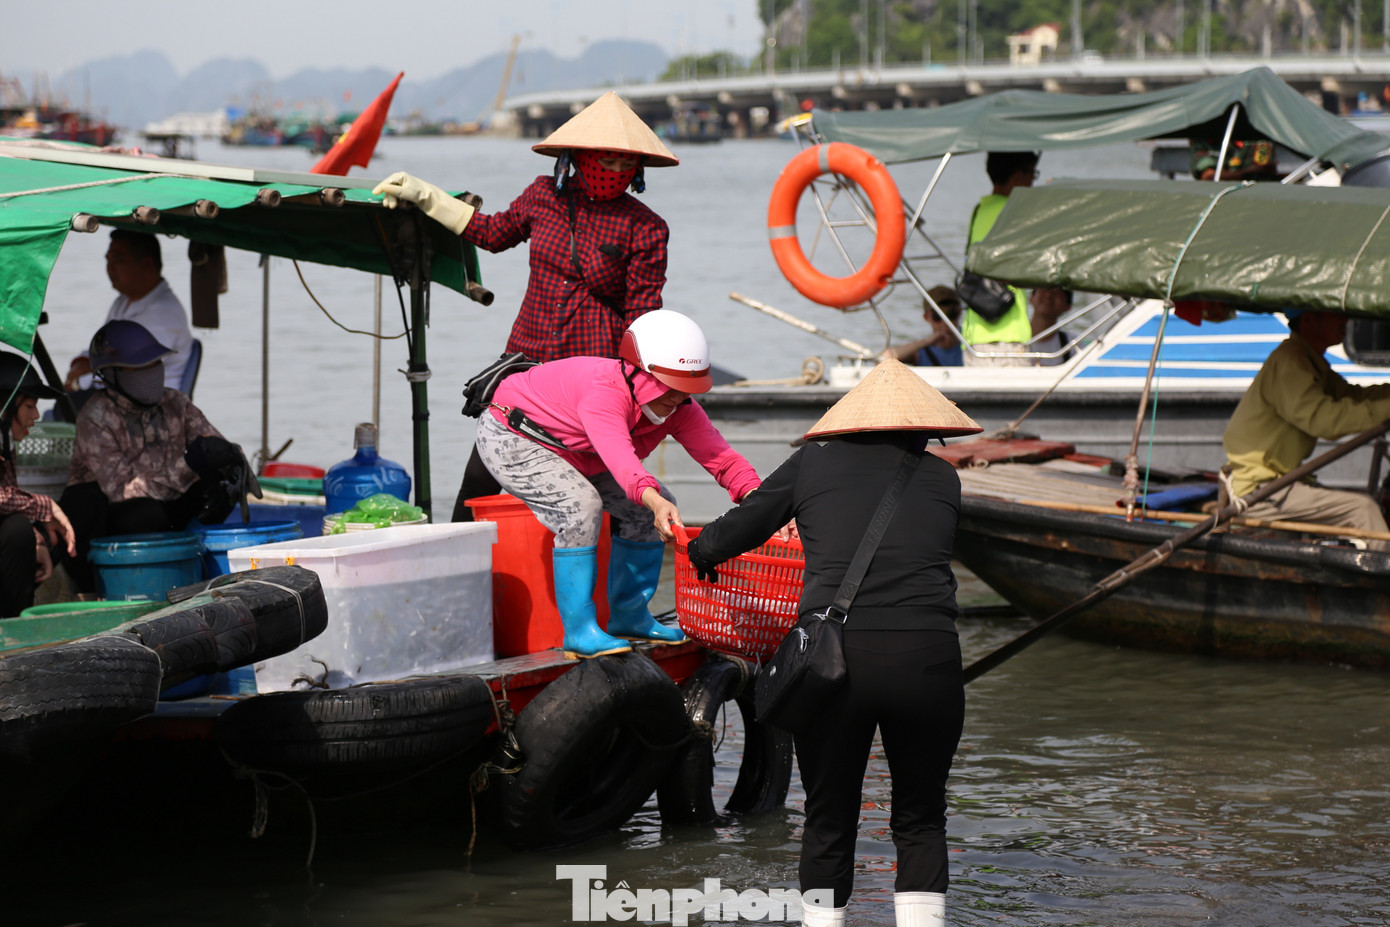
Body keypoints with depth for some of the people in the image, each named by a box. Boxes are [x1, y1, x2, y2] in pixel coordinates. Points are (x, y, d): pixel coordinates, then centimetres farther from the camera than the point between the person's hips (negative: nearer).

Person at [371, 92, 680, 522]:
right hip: (526, 358, 3)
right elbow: (495, 232, 24)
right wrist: (424, 196, 25)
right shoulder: (544, 196, 4)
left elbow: (642, 321, -3)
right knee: (482, 473, 4)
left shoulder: (645, 228, -5)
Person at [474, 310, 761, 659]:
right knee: (581, 506, -30)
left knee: (646, 511, 1)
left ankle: (629, 617, 14)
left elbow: (721, 457, -23)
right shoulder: (605, 391, -40)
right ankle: (579, 631, -23)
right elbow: (619, 456, -56)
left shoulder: (678, 408, -16)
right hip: (510, 439, -9)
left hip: (574, 454, 9)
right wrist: (653, 499, -73)